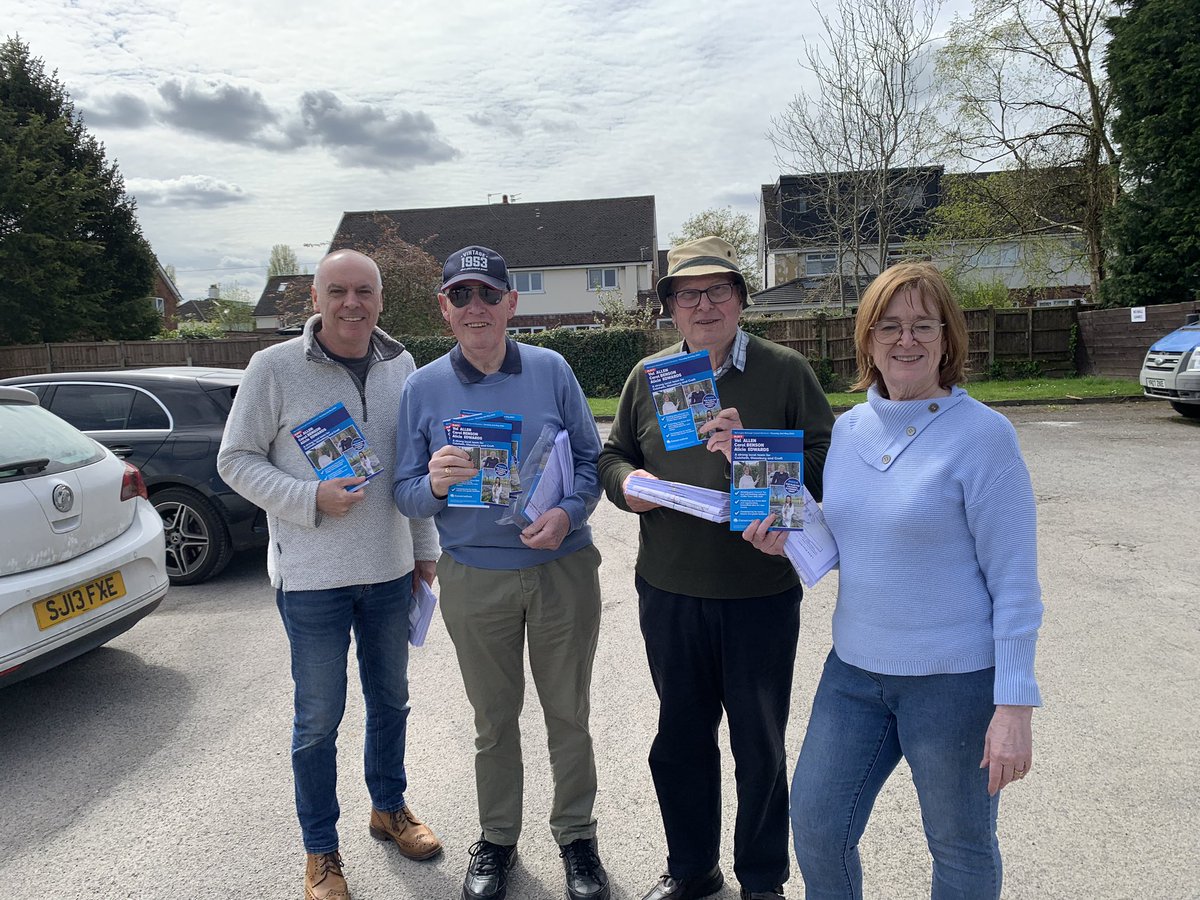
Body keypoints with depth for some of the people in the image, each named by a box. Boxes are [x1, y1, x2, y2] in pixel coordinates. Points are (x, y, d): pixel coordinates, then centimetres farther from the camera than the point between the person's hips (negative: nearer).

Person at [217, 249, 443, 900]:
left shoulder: (399, 365, 4)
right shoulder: (275, 368, -9)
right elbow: (236, 460, -6)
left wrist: (425, 550, 11)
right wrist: (311, 498, -21)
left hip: (391, 571, 4)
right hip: (312, 577, -4)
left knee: (390, 700, 18)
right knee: (318, 717, 7)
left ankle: (389, 808, 42)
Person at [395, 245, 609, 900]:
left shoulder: (551, 370, -1)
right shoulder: (423, 389, 0)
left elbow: (591, 458, 1)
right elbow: (405, 494, 0)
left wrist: (568, 514, -17)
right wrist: (434, 484, -23)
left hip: (563, 569, 0)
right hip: (475, 579, 0)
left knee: (568, 714, 13)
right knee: (494, 720, 15)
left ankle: (576, 837, 33)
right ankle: (496, 840, 36)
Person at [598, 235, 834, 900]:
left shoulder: (785, 371, -5)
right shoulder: (647, 376, 7)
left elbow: (828, 465, -9)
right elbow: (612, 453, 15)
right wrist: (627, 482, -7)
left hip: (761, 594, -3)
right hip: (668, 592, 4)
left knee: (760, 744, 12)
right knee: (680, 735, 18)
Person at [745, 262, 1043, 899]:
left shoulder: (981, 433, -14)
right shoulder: (849, 427, 3)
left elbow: (1015, 581, -13)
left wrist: (1014, 705, -15)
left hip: (956, 678, -5)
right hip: (854, 667, 5)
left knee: (960, 846, 15)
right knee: (815, 825, 13)